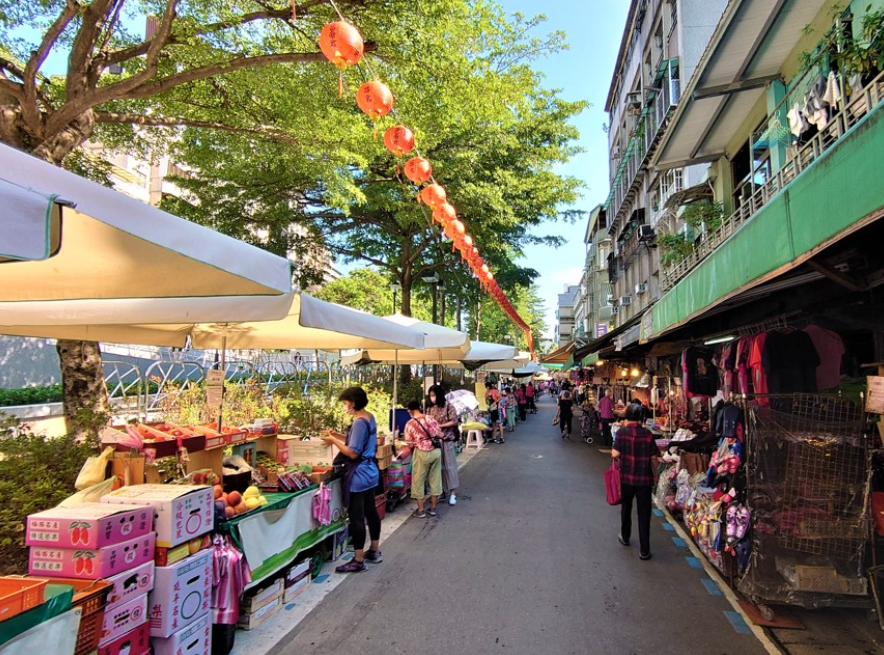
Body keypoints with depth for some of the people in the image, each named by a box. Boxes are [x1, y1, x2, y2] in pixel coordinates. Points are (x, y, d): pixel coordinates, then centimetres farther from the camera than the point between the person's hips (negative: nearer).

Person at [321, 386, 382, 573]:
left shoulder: (359, 423, -23)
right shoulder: (369, 417, 7)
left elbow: (353, 453, -23)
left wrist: (334, 441, -14)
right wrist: (337, 435, 10)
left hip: (358, 475, -10)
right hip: (370, 471, 10)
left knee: (356, 517, -1)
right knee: (370, 511, 18)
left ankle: (358, 561, 8)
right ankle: (375, 551, 30)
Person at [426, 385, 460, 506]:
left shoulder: (448, 406, -7)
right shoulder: (430, 408, 7)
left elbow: (454, 422, -12)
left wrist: (439, 426, -15)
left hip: (447, 440, -4)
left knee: (449, 465, -2)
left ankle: (453, 492, 2)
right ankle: (442, 490, 18)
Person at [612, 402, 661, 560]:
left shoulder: (622, 432, -9)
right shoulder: (648, 434, -7)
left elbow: (615, 454, -13)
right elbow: (654, 458, -4)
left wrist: (617, 459, 10)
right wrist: (654, 475, 10)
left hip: (626, 476, 0)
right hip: (645, 478, 0)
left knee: (626, 507, 22)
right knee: (644, 513, 6)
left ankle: (625, 537, 39)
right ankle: (644, 550, 9)